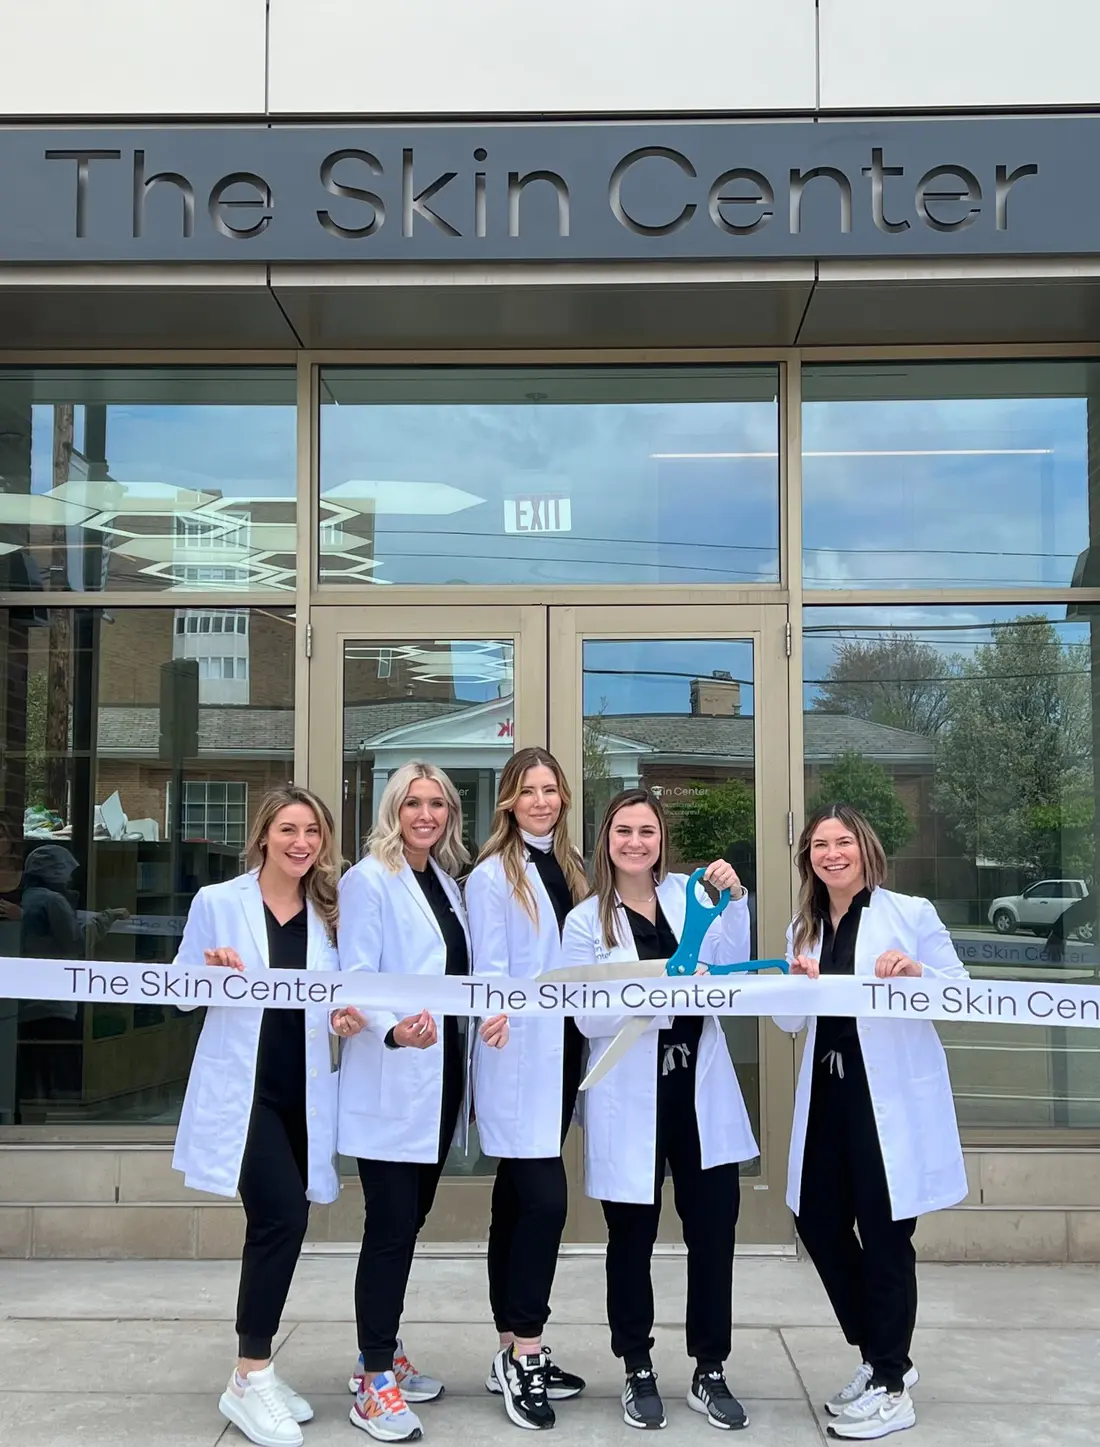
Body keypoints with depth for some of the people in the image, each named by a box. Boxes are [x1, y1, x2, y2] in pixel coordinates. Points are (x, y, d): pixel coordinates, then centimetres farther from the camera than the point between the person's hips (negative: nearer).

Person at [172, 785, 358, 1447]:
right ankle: (251, 1381, 1)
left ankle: (257, 1368, 27)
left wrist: (347, 1018, -9)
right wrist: (214, 975, -20)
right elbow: (182, 994, 0)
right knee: (284, 1216, -15)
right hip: (242, 1090, -4)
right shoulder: (217, 902, -4)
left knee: (278, 1223, 10)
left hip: (306, 1093, 4)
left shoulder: (332, 912, 5)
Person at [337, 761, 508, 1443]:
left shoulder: (447, 881, 13)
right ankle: (376, 1382, 7)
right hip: (389, 1084, -7)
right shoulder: (368, 880, -9)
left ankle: (383, 1356, 28)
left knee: (410, 1220, 15)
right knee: (391, 1227, -4)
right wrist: (393, 1031, -34)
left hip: (440, 1073, 7)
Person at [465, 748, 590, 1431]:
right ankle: (525, 1354, 2)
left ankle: (516, 1355, 22)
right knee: (545, 1199, -12)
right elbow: (488, 975, -12)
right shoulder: (493, 875, -7)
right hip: (518, 1059, -7)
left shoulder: (572, 869, 13)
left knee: (519, 1201, 13)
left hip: (560, 1055, 7)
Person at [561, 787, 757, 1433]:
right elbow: (588, 1019, -9)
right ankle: (639, 1373, 27)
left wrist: (734, 898, -12)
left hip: (703, 1092, 2)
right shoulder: (585, 921, -2)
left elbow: (734, 968, -1)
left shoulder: (690, 894, 5)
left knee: (714, 1233, 7)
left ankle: (711, 1372, 23)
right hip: (631, 1100, -2)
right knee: (632, 1240, 9)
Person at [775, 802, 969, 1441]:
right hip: (827, 1094, 6)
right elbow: (792, 1022, 11)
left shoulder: (911, 913, -5)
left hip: (893, 1098, -6)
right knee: (819, 1223, 10)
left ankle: (892, 1388, 18)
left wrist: (918, 974, -25)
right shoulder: (803, 928, 11)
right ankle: (880, 1358, 30)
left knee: (885, 1234, 2)